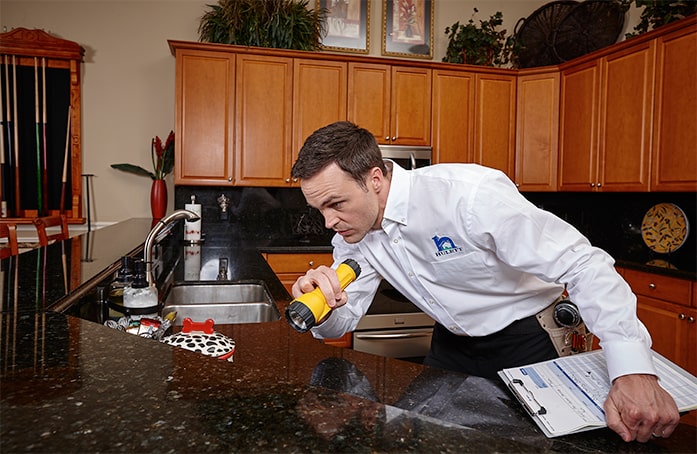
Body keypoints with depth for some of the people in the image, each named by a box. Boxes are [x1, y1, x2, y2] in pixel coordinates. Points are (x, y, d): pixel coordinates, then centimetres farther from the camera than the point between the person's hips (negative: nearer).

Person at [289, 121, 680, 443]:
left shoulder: (468, 193, -33)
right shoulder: (352, 234, -12)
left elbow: (583, 265, -31)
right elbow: (342, 321, -8)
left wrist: (635, 372, -41)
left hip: (525, 343, -5)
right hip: (451, 346, 5)